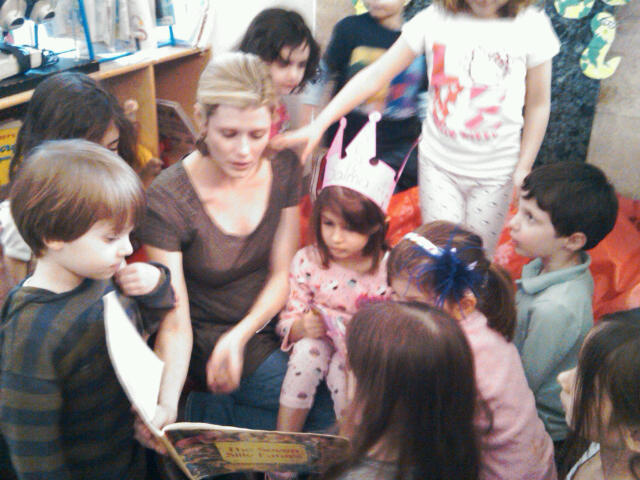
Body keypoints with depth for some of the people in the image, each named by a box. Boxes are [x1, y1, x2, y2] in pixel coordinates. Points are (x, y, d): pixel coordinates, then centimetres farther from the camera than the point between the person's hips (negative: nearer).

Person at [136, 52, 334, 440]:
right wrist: (166, 405, -35)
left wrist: (239, 336, -18)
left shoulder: (283, 167, -7)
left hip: (271, 319, 6)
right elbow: (175, 324, -19)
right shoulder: (167, 201, -21)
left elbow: (282, 274, -2)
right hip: (210, 340, -6)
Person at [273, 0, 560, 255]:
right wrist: (319, 124, -15)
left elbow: (538, 104, 1)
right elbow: (375, 76, -9)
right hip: (439, 161, 1)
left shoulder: (531, 26, -9)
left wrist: (523, 169, 0)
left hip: (495, 171, 0)